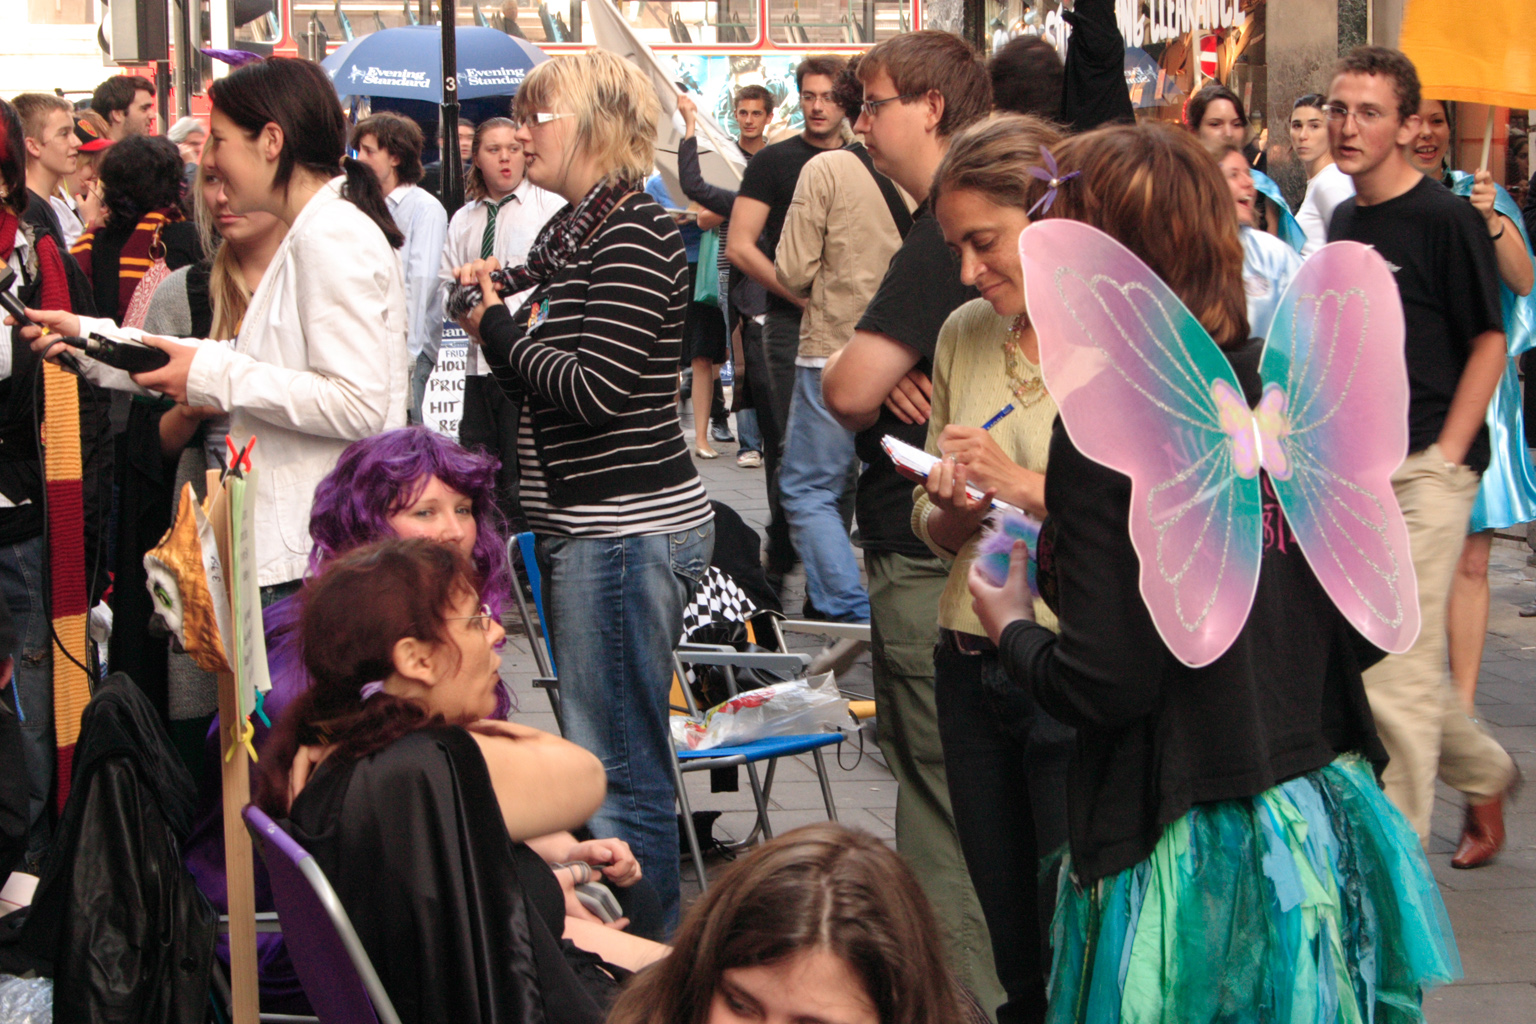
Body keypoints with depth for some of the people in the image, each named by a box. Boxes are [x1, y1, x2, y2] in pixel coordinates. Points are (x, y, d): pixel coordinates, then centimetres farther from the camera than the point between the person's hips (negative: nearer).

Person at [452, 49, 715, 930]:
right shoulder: (570, 232, 15)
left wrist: (498, 328, -9)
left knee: (620, 774, -7)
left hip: (627, 528, -10)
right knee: (611, 763, 15)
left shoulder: (636, 236, -14)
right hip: (583, 526, 10)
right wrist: (499, 306, 4)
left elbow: (597, 387, -22)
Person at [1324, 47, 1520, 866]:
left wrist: (1446, 457, -13)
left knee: (1395, 672, -6)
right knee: (1364, 653, 14)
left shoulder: (1447, 220, -10)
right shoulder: (1342, 221, 12)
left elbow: (1489, 343, -9)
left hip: (1424, 470, -7)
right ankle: (1484, 773, 37)